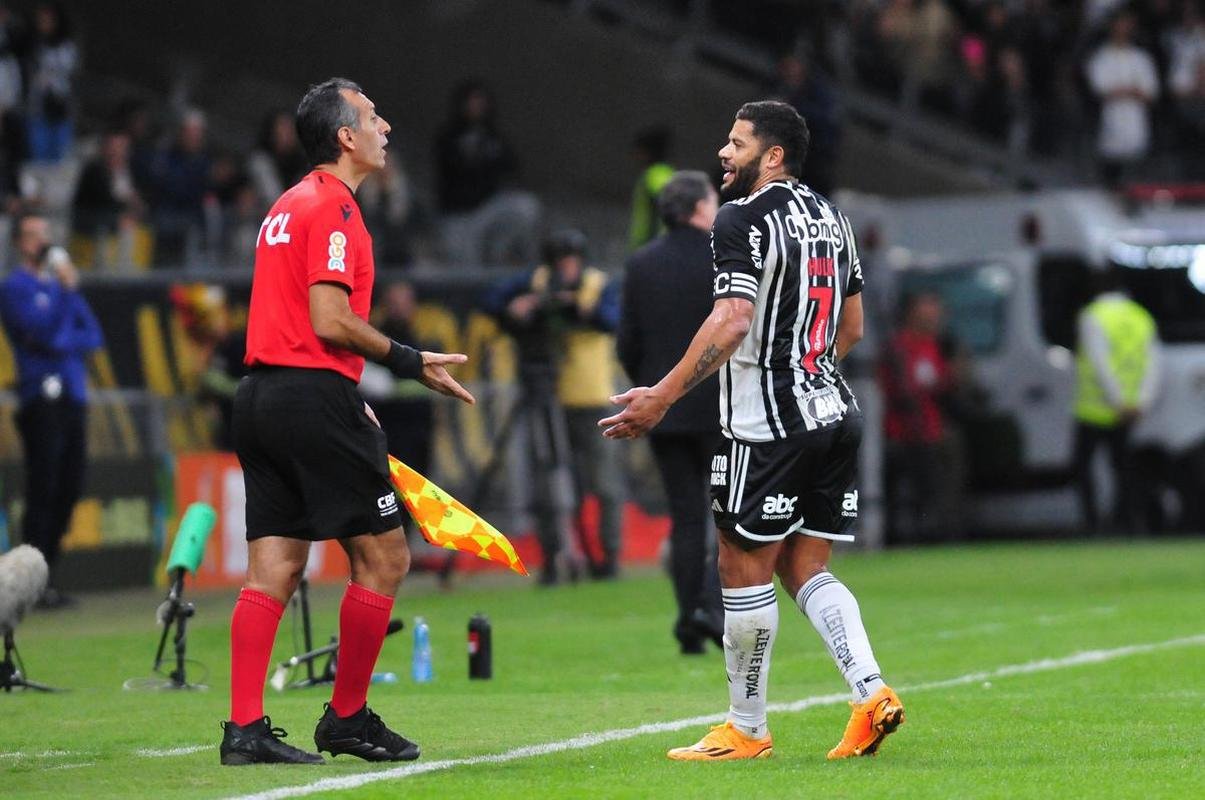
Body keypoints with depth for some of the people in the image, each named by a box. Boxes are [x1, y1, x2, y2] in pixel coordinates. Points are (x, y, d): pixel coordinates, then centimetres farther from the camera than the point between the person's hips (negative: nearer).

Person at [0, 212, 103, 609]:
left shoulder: (58, 284, 20)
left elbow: (94, 335, 13)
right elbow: (46, 333, -15)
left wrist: (64, 343, -5)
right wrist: (68, 290, -12)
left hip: (72, 397, 7)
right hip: (42, 397, -7)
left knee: (68, 489, 6)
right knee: (43, 490, -9)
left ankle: (47, 573, 12)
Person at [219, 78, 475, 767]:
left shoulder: (291, 205, 19)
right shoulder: (333, 208, -10)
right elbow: (331, 323, -18)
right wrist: (411, 362, -9)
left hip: (263, 393, 9)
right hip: (314, 399, -9)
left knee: (272, 568, 5)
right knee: (383, 555, 0)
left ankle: (245, 727, 0)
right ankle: (348, 718, 5)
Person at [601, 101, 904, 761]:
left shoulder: (743, 219, -10)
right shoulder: (829, 216, 15)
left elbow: (732, 321, -21)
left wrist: (661, 397, -19)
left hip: (768, 426, -8)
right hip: (835, 412, 8)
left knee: (744, 569, 1)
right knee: (805, 569, 12)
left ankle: (745, 730, 7)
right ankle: (871, 693, -5)